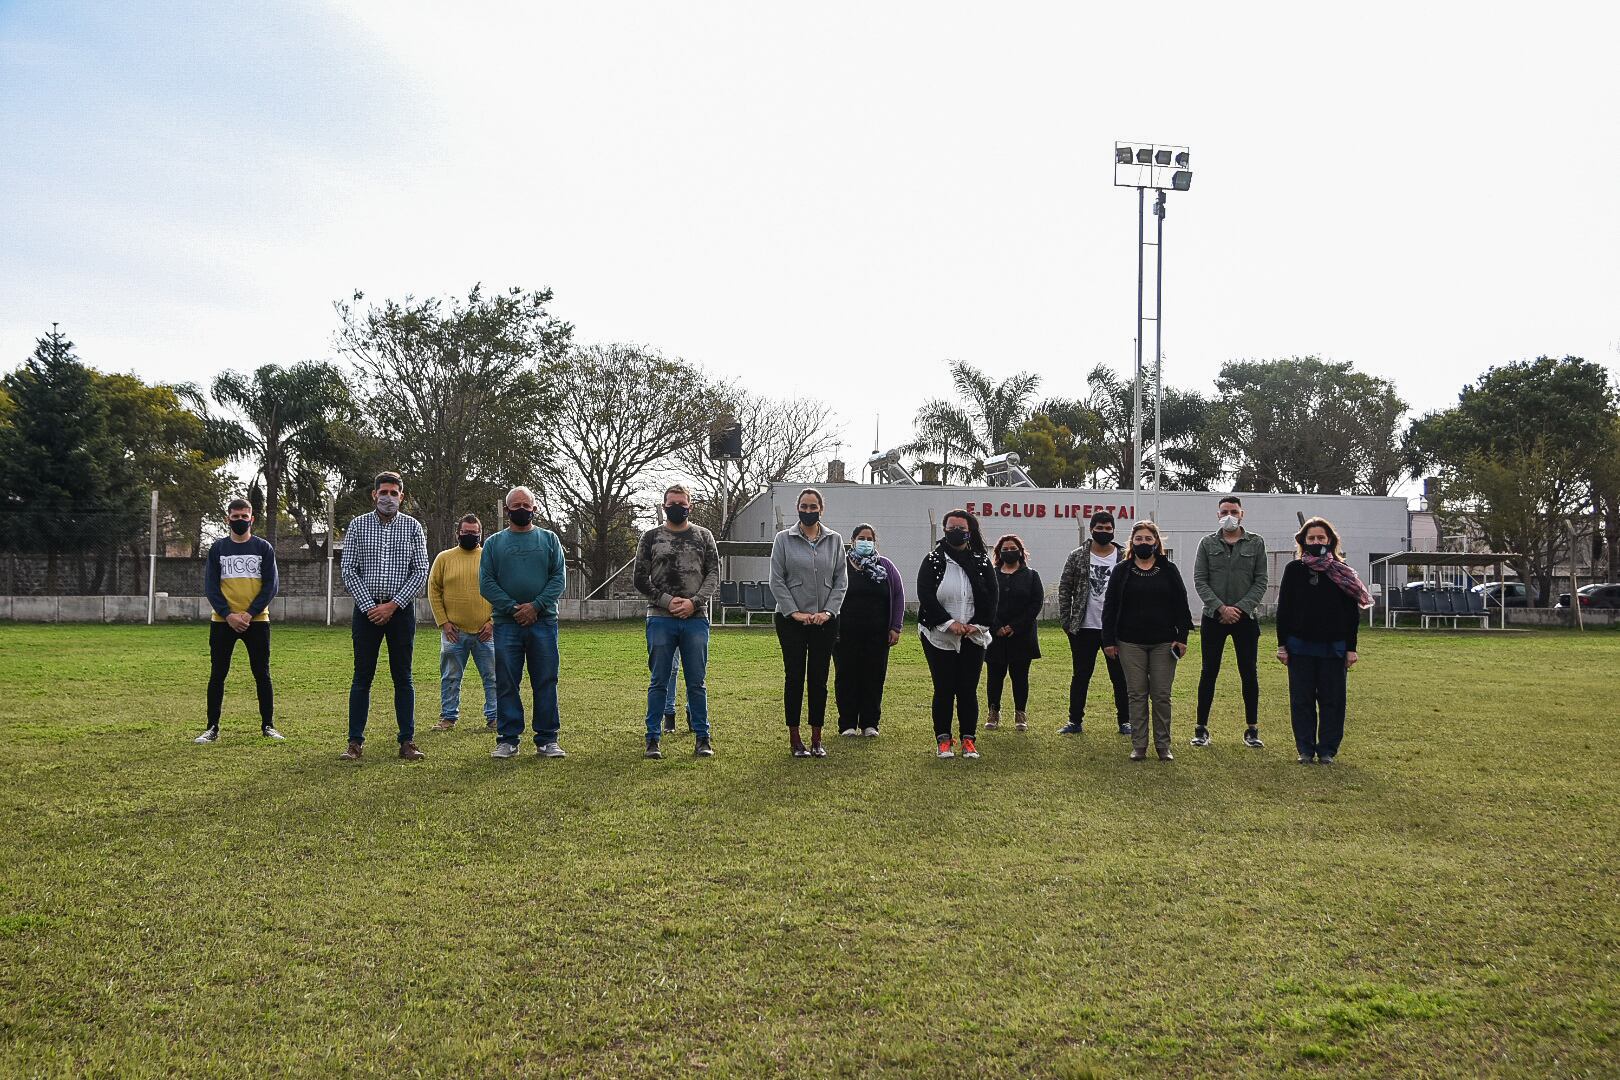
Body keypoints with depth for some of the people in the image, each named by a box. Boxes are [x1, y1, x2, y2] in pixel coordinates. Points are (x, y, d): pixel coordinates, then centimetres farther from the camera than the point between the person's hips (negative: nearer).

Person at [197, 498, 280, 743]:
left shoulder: (264, 548, 5)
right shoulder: (217, 548, 7)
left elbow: (270, 586, 0)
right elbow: (210, 587, 2)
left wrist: (249, 614, -12)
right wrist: (228, 615, -12)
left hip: (256, 621, -1)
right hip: (222, 622, 1)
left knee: (262, 675, 2)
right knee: (217, 675, 3)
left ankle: (268, 726, 10)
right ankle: (213, 728, 10)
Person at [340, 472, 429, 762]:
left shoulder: (412, 527, 4)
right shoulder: (358, 526, 4)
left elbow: (421, 572, -1)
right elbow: (348, 571, 0)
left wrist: (393, 605, -9)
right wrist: (370, 606, -10)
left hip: (401, 610, 0)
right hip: (366, 608, 0)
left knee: (403, 678, 4)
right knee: (362, 677, 2)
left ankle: (407, 742, 7)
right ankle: (355, 742, 6)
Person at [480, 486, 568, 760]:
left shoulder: (549, 539, 10)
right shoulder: (494, 543, 9)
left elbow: (559, 578, 2)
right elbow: (486, 583, 2)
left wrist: (536, 606, -11)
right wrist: (513, 608, -10)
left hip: (543, 621, 0)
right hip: (506, 623, 0)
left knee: (546, 682, 1)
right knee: (507, 683, 2)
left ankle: (547, 739, 6)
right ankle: (508, 739, 8)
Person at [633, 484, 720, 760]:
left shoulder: (703, 536, 9)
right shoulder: (651, 537, 6)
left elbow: (713, 574, 4)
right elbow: (640, 579, 3)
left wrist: (694, 602, -11)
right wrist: (667, 601, -9)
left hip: (696, 619, 1)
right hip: (660, 620, -1)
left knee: (696, 682, 5)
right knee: (659, 682, 3)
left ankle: (702, 738, 12)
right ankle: (653, 739, 9)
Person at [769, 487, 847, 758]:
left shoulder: (834, 540, 7)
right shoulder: (784, 539, 0)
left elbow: (841, 580, 6)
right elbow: (776, 580, -3)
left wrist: (828, 611, -6)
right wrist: (794, 613, -10)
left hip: (825, 621, 2)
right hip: (791, 620, -2)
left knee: (819, 679, 5)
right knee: (795, 678, 2)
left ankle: (816, 739, 12)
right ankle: (794, 739, 9)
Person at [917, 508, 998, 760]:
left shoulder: (982, 562, 6)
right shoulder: (933, 561, 0)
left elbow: (991, 597, 3)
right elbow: (925, 595, -9)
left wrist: (977, 625, -10)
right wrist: (949, 623, -17)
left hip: (973, 637, 2)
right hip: (939, 637, -1)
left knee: (968, 690, 2)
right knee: (944, 689, 1)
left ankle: (968, 739, 11)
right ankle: (943, 740, 10)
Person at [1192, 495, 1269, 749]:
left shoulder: (1256, 543, 4)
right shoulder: (1207, 544, 5)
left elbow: (1260, 582, 0)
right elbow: (1200, 580, -1)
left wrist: (1240, 608, -12)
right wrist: (1220, 607, -13)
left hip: (1245, 618, 0)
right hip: (1213, 617, 0)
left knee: (1249, 674, 3)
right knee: (1209, 673, 3)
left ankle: (1252, 730, 11)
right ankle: (1201, 729, 8)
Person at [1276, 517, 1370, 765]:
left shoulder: (1342, 573, 2)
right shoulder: (1294, 570, 3)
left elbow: (1352, 614, 2)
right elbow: (1283, 609, 4)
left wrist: (1351, 648, -3)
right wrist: (1282, 644, 0)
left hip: (1333, 647, 0)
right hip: (1300, 646, 1)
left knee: (1332, 699, 4)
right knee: (1301, 700, 4)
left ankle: (1327, 749, 13)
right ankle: (1305, 749, 12)